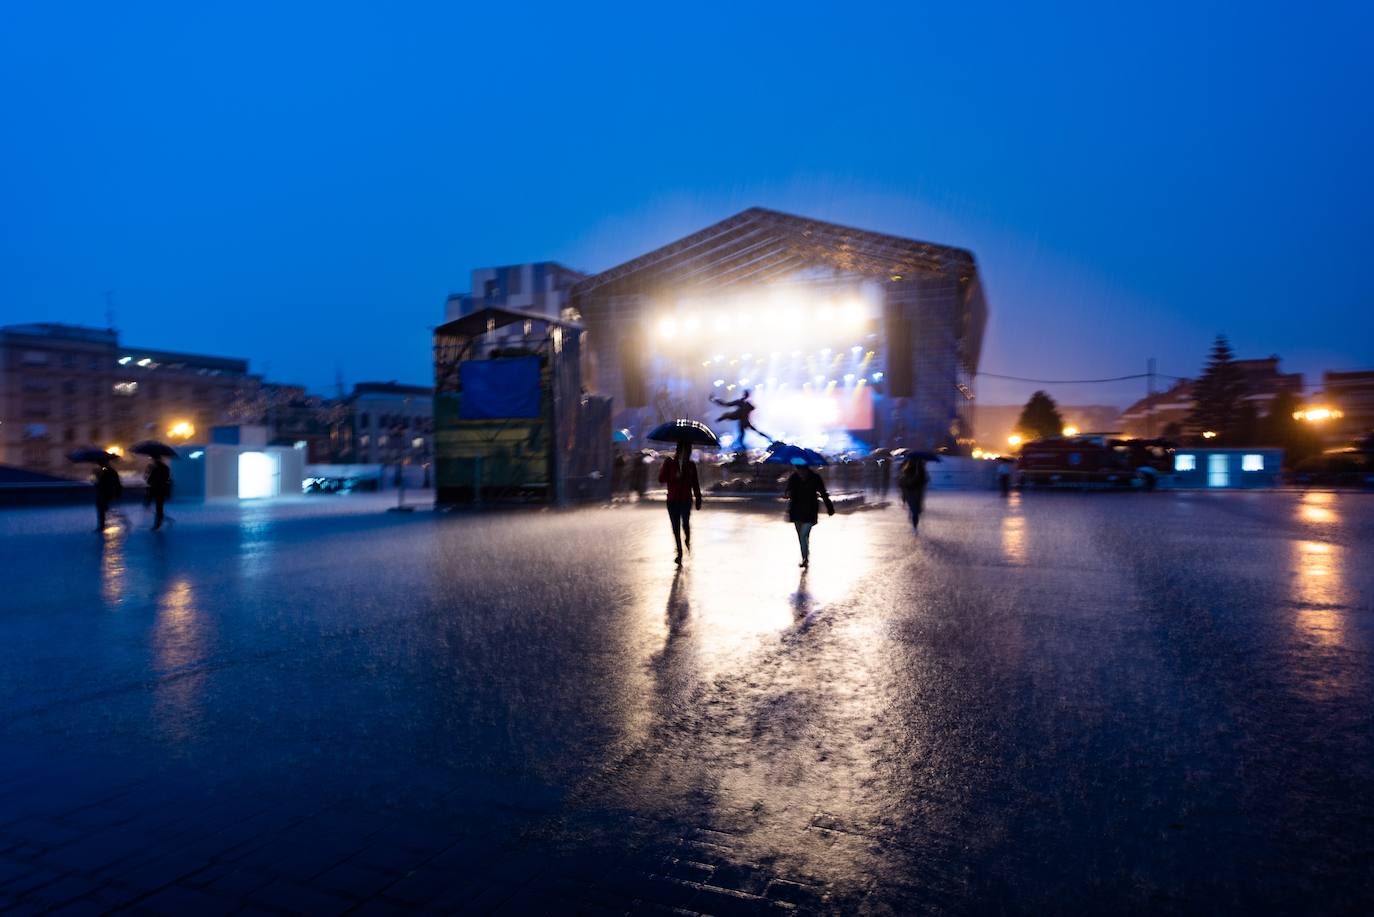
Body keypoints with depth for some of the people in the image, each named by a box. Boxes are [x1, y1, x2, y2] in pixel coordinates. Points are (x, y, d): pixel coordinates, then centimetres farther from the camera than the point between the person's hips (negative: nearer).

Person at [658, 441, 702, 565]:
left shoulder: (691, 465, 9)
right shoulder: (669, 463, 5)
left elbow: (695, 483, 12)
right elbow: (661, 479, 0)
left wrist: (698, 499, 9)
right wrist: (674, 477, -14)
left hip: (686, 499, 0)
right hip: (673, 500, 0)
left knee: (686, 522, -17)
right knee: (676, 527, 1)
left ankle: (688, 541, 14)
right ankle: (679, 552, 12)